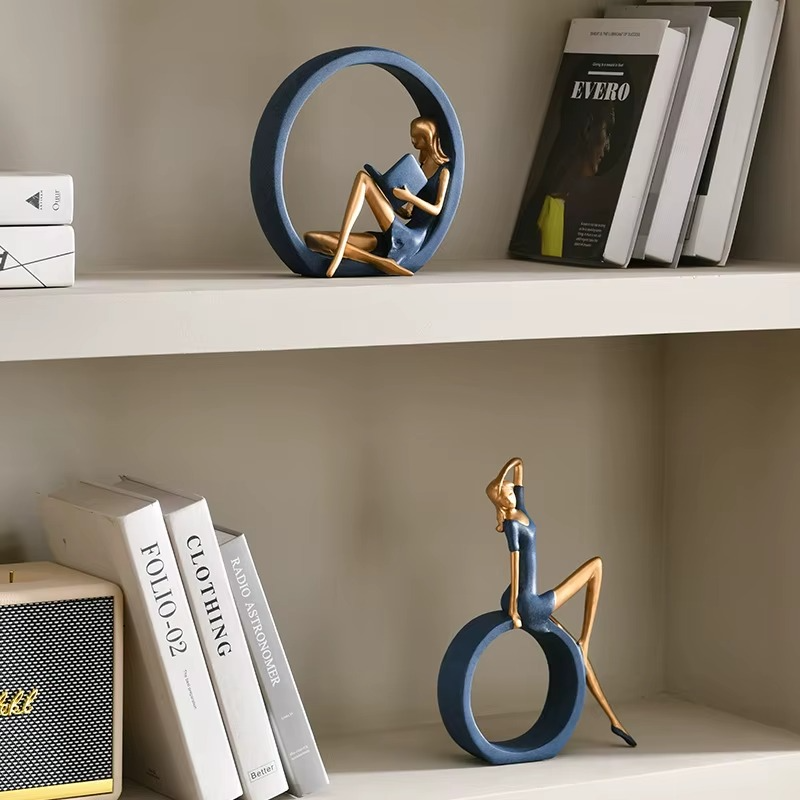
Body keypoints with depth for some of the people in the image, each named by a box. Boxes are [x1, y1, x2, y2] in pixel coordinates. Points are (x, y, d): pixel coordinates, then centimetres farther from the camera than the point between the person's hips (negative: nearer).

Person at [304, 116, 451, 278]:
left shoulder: (443, 172, 8)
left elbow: (437, 209, -4)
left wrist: (410, 197, -17)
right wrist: (386, 201, 12)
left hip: (411, 239, -7)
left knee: (363, 178, -16)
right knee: (312, 238, -8)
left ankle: (340, 251, -30)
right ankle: (380, 262, -25)